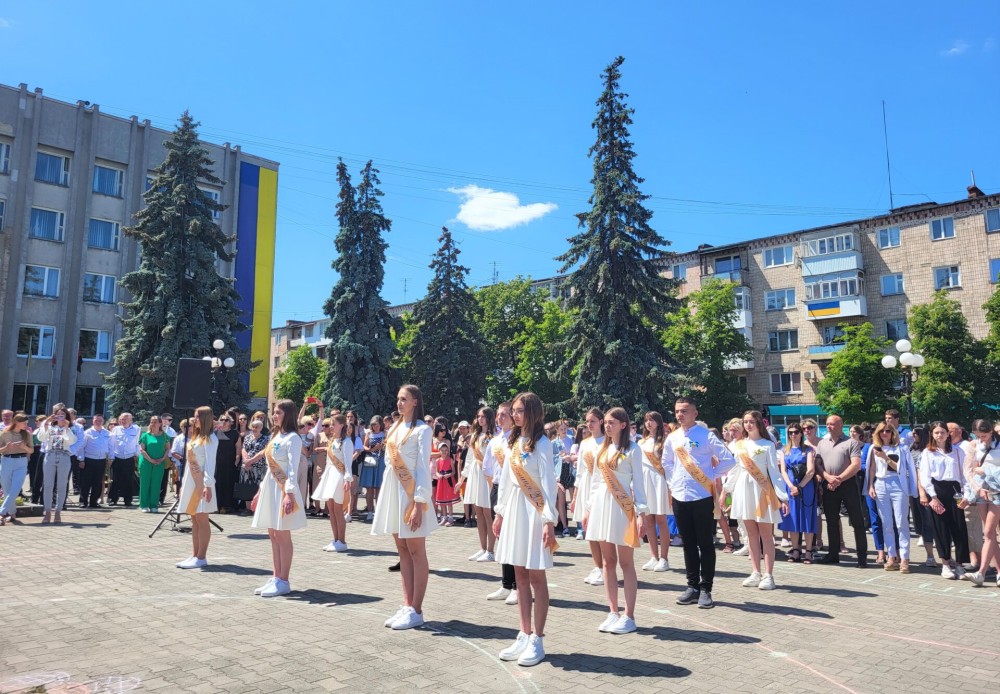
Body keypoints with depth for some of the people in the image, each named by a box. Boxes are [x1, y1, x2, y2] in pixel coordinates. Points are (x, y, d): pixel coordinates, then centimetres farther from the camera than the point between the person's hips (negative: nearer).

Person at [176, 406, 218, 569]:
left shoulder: (210, 438, -8)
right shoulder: (194, 436, 18)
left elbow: (210, 463, -14)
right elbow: (189, 461, 18)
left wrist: (208, 484, -21)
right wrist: (184, 482, 16)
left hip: (201, 482, -8)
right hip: (190, 481, 8)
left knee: (202, 519, -5)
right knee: (194, 520, 9)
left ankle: (201, 558, -3)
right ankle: (194, 555, 13)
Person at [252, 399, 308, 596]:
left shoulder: (292, 438, -11)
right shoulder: (275, 436, 16)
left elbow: (293, 469, -18)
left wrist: (289, 493, -26)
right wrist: (262, 489, 18)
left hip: (283, 490, -9)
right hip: (270, 488, 9)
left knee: (282, 536, -4)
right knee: (273, 536, 11)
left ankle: (283, 581, 2)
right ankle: (275, 578, 17)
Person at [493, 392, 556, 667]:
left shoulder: (541, 444, -11)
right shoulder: (512, 442, 10)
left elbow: (548, 484, -14)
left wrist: (549, 522, -18)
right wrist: (499, 512, 14)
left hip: (534, 510, -7)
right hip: (514, 507, 7)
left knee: (536, 577, 1)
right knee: (520, 576, 11)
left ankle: (537, 640, 9)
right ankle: (524, 636, 19)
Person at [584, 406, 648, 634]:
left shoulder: (632, 450, -4)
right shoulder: (602, 449, 12)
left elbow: (638, 482, -6)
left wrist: (641, 512, -13)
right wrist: (588, 509, 15)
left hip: (622, 506, -6)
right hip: (601, 504, 6)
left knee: (626, 562, 0)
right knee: (608, 561, 9)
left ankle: (629, 616, 6)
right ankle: (613, 612, 17)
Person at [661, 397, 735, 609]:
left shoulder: (706, 436, -9)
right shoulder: (672, 438, 7)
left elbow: (728, 459, -11)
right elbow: (666, 462, 21)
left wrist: (712, 476, -7)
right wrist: (674, 481, 11)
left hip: (702, 496, -5)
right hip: (679, 496, 5)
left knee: (705, 544, 3)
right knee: (688, 544, 12)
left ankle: (706, 589, 12)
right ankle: (692, 586, 22)